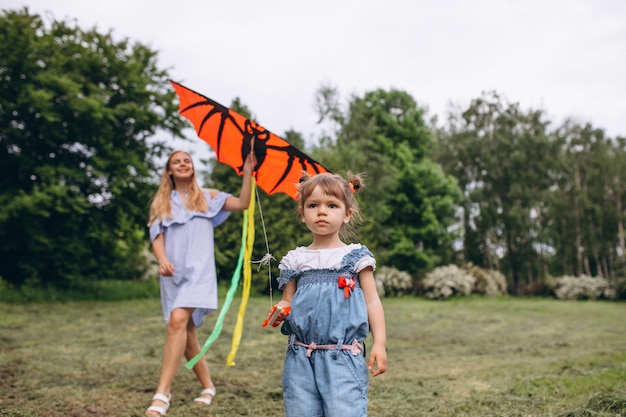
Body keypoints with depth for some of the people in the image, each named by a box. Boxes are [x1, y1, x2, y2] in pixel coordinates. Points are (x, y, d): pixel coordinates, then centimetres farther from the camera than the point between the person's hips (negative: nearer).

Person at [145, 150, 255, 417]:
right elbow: (157, 238, 4)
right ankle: (208, 386, 25)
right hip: (173, 273, 4)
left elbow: (242, 204, 3)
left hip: (198, 269, -4)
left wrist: (247, 172, -5)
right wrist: (162, 260, -16)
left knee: (178, 320, -25)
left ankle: (162, 394, -27)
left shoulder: (208, 197, 14)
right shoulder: (161, 203, 17)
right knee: (187, 330, 7)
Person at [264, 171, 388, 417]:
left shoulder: (356, 256, 4)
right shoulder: (295, 260, 10)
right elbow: (288, 301, 16)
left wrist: (380, 343, -5)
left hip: (343, 356, -3)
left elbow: (372, 300, 4)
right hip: (300, 357, 3)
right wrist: (280, 311, -7)